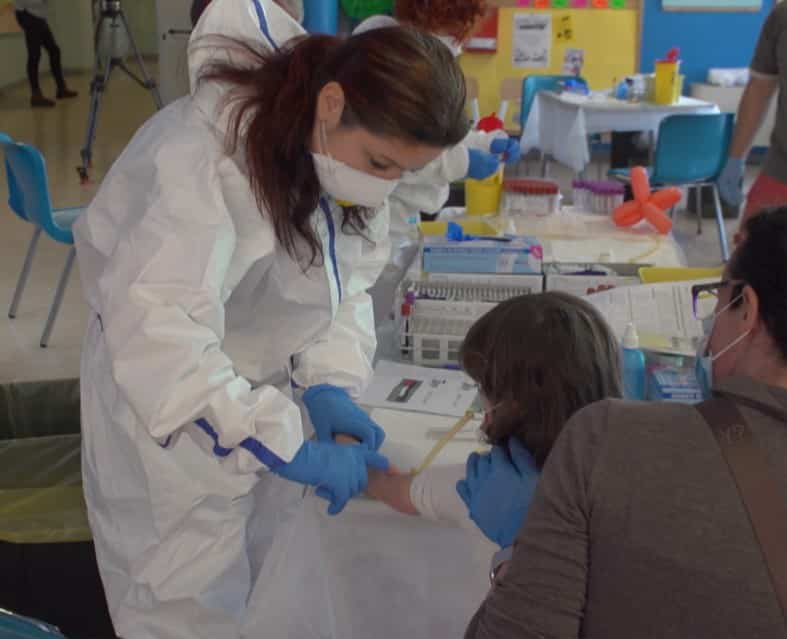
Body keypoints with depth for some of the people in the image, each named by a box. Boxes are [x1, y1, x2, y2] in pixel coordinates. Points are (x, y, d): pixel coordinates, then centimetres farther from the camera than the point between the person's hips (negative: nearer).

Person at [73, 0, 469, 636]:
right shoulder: (201, 157, -32)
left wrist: (329, 383, -16)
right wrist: (289, 449, -37)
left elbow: (348, 280, 0)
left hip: (262, 389, 7)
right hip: (165, 410, -6)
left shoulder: (346, 143, -9)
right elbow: (157, 338, -40)